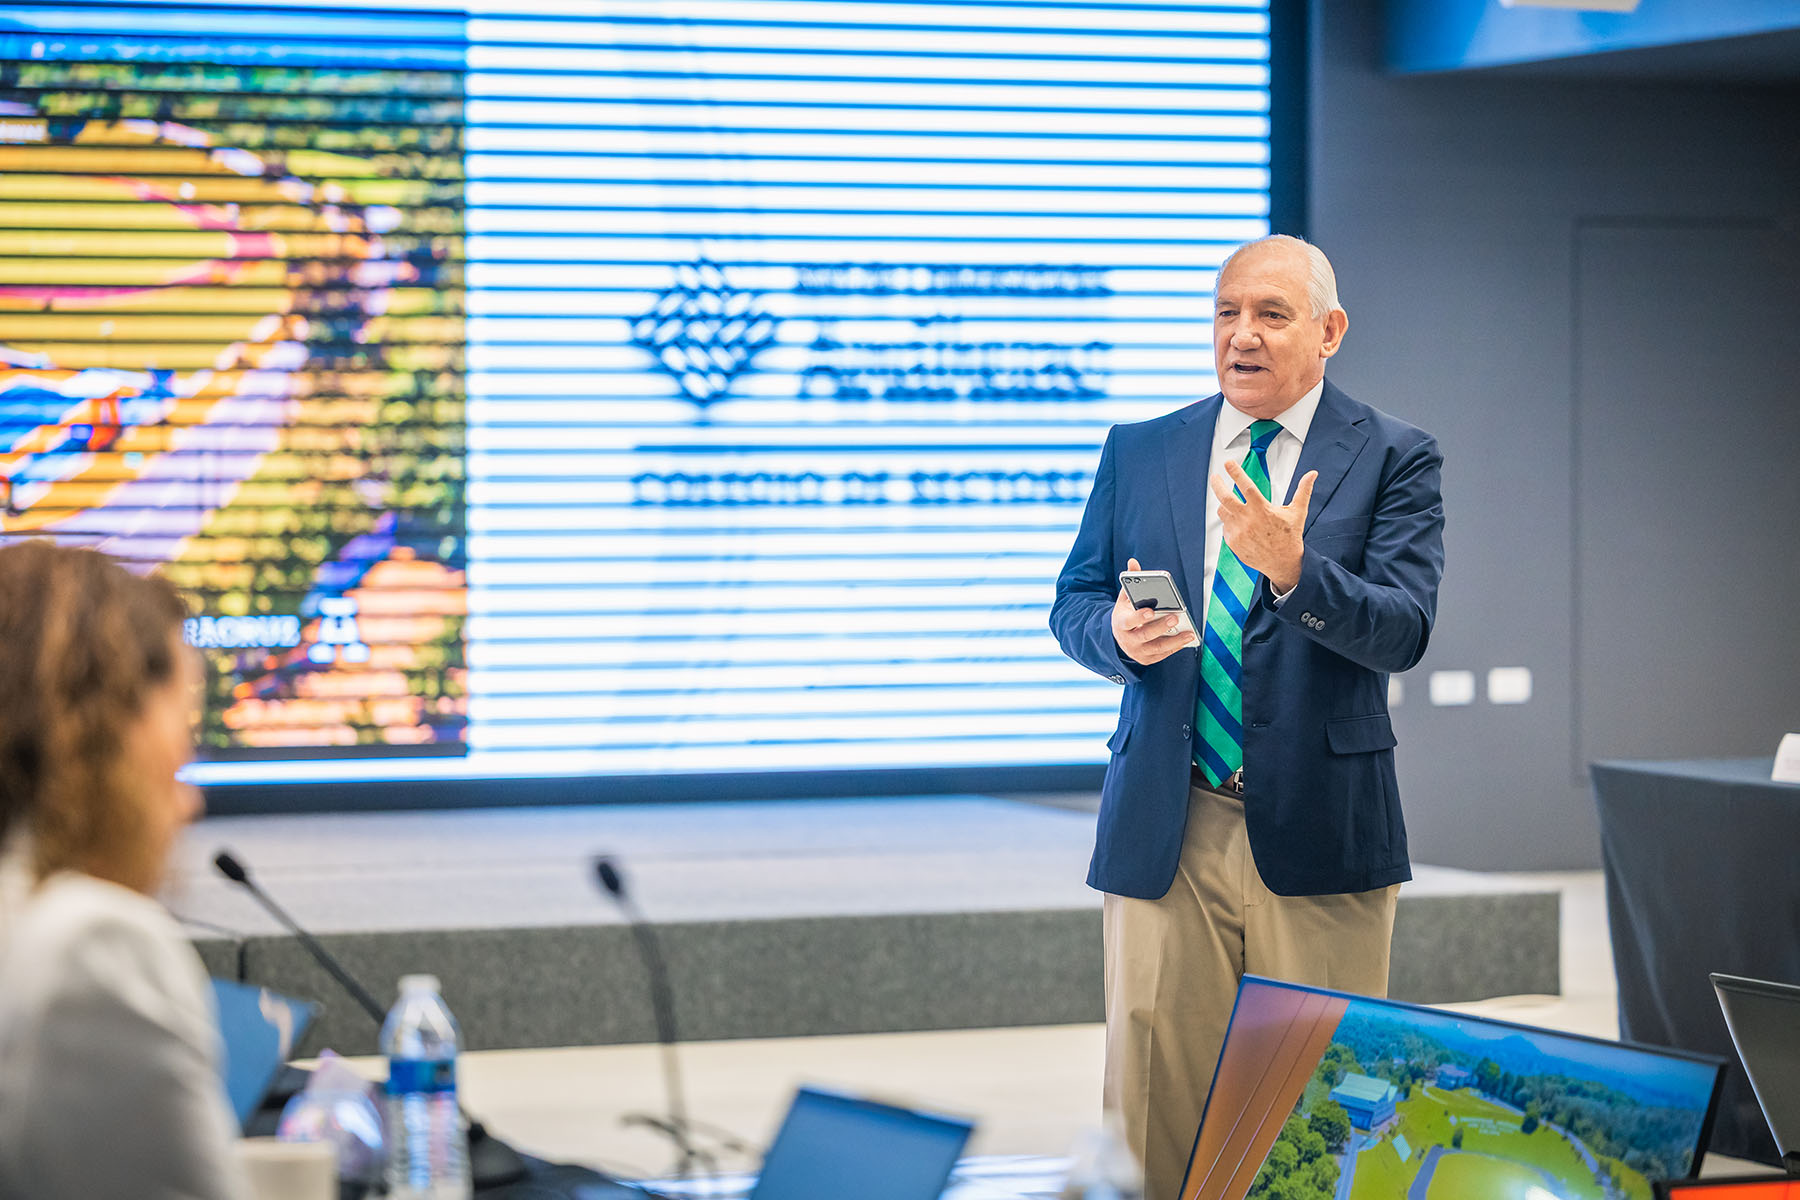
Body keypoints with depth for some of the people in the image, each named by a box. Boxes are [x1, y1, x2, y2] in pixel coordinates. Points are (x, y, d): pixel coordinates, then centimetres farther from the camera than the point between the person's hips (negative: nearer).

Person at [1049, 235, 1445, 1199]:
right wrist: (1119, 633, -12)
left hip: (1317, 828, -2)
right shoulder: (1138, 453, 12)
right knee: (1152, 1088, 1)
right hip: (1162, 830, 2)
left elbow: (1403, 630, -10)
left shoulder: (1394, 458, 2)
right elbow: (1072, 605, 12)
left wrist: (1294, 569, -28)